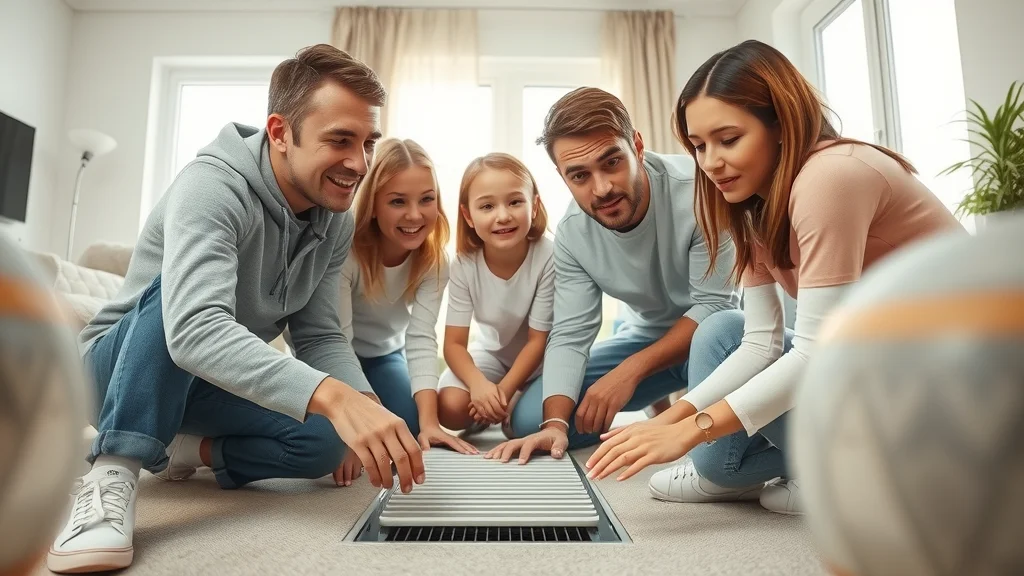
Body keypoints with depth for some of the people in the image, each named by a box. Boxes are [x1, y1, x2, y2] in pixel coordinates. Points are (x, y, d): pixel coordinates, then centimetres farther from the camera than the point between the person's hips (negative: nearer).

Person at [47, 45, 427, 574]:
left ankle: (186, 449, 1)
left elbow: (319, 335, -7)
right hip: (121, 367, -5)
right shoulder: (213, 185, -29)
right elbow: (196, 329, -44)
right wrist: (331, 396, -57)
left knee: (327, 440, -19)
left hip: (217, 386, 6)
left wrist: (363, 403, -27)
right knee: (178, 292, -35)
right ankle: (114, 474, -28)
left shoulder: (335, 222, -8)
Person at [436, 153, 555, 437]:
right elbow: (454, 343, -17)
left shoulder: (549, 256, -30)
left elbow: (538, 341, -20)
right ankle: (503, 406, 12)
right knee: (451, 408, -20)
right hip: (492, 352, 2)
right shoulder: (464, 263, -21)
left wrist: (504, 391, -27)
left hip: (542, 358, -2)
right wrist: (478, 383, -36)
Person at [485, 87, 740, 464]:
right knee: (529, 419, -7)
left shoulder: (696, 189, -30)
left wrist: (629, 372, -32)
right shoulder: (571, 234, -15)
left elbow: (713, 305, -26)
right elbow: (569, 335, -15)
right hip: (647, 337, 4)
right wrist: (555, 423, -31)